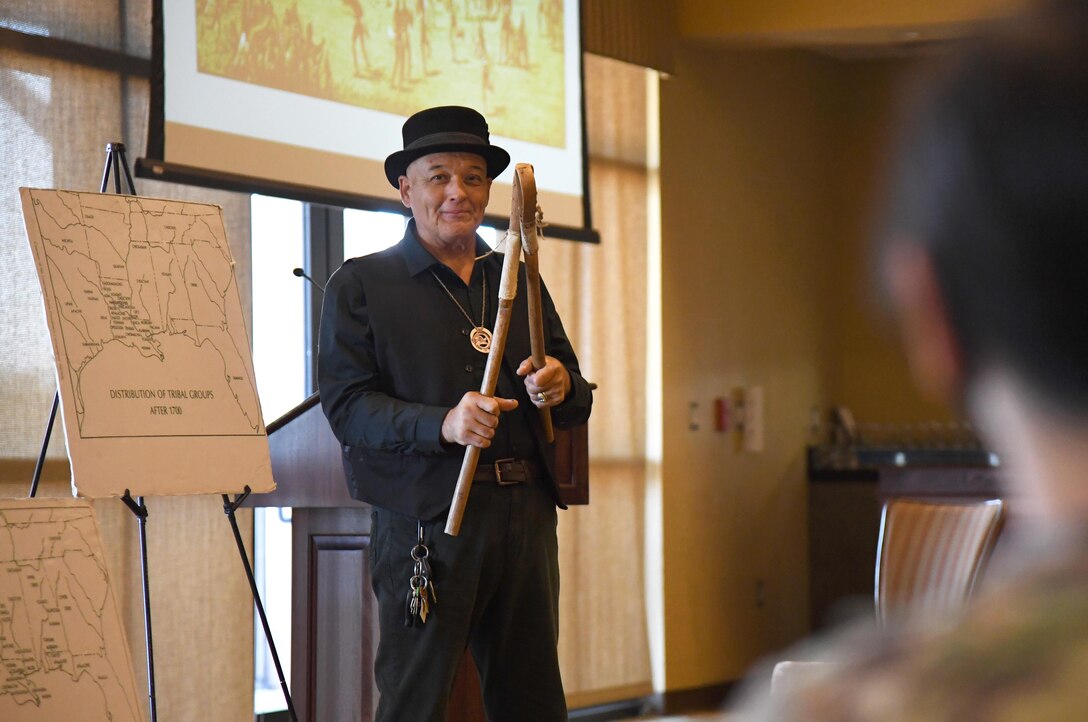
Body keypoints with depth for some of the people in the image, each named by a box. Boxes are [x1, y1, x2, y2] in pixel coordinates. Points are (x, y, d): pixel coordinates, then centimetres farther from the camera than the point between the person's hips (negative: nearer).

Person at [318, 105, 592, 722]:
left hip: (527, 516, 5)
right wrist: (442, 424, -23)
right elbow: (346, 404, -7)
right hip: (427, 518, -5)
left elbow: (577, 405, 19)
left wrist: (562, 387, -6)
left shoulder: (522, 281, 19)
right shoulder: (361, 285, 4)